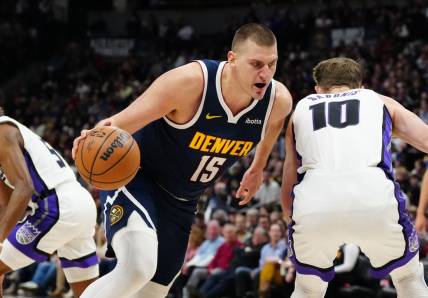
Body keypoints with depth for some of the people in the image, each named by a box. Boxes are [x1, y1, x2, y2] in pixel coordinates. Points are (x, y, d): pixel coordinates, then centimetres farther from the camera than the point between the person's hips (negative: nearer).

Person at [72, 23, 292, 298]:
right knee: (138, 267, -32)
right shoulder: (191, 81, -30)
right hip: (136, 177, -6)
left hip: (181, 201, 7)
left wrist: (258, 168, 25)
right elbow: (121, 124, -30)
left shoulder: (278, 100, -14)